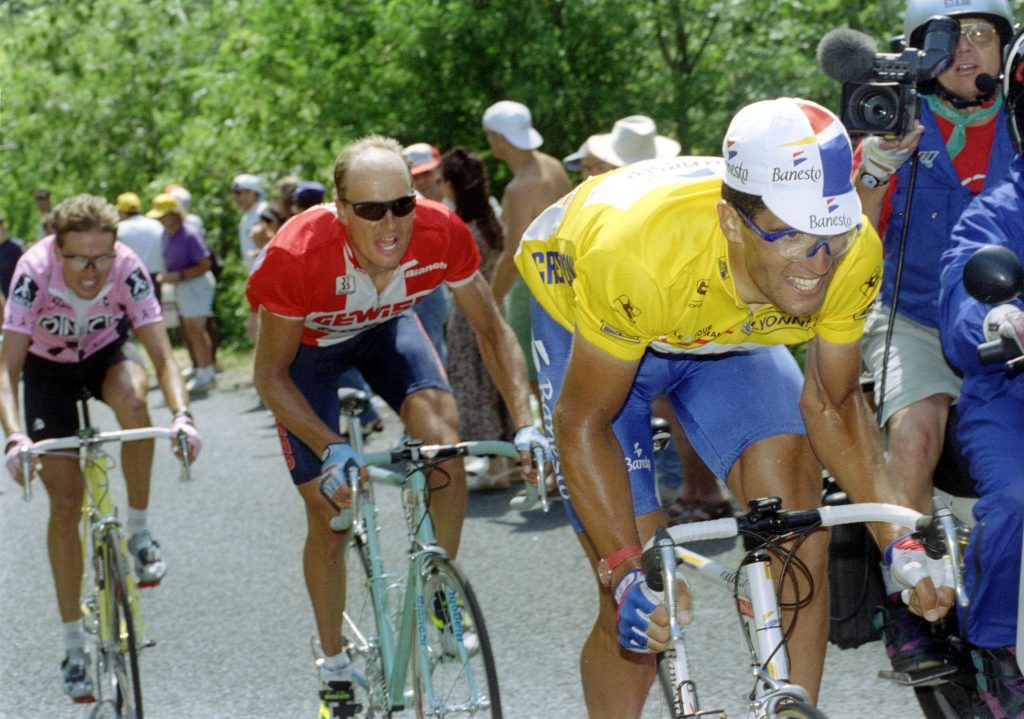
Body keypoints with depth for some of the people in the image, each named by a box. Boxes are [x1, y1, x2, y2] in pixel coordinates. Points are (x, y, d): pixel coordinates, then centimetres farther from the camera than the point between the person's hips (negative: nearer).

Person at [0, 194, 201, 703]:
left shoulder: (127, 269, -30)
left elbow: (163, 357, -31)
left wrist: (182, 415, -50)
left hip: (107, 351, 1)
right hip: (48, 365, -1)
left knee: (133, 398, -36)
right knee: (65, 499, -8)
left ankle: (139, 531, -16)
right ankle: (73, 646, 2)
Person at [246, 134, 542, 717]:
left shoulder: (441, 232, -33)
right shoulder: (298, 254, -40)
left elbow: (492, 330, -18)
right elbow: (271, 375, -26)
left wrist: (526, 423, -30)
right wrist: (332, 451, -39)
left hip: (385, 327, 2)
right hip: (309, 343, -2)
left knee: (444, 431, -25)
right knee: (329, 517, -2)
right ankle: (335, 669, 18)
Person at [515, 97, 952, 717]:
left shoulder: (854, 255, -30)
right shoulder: (640, 252, -43)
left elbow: (833, 403, -12)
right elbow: (583, 422, -29)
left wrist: (899, 539, -24)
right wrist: (627, 576, -38)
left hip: (729, 331, 4)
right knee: (645, 609, -11)